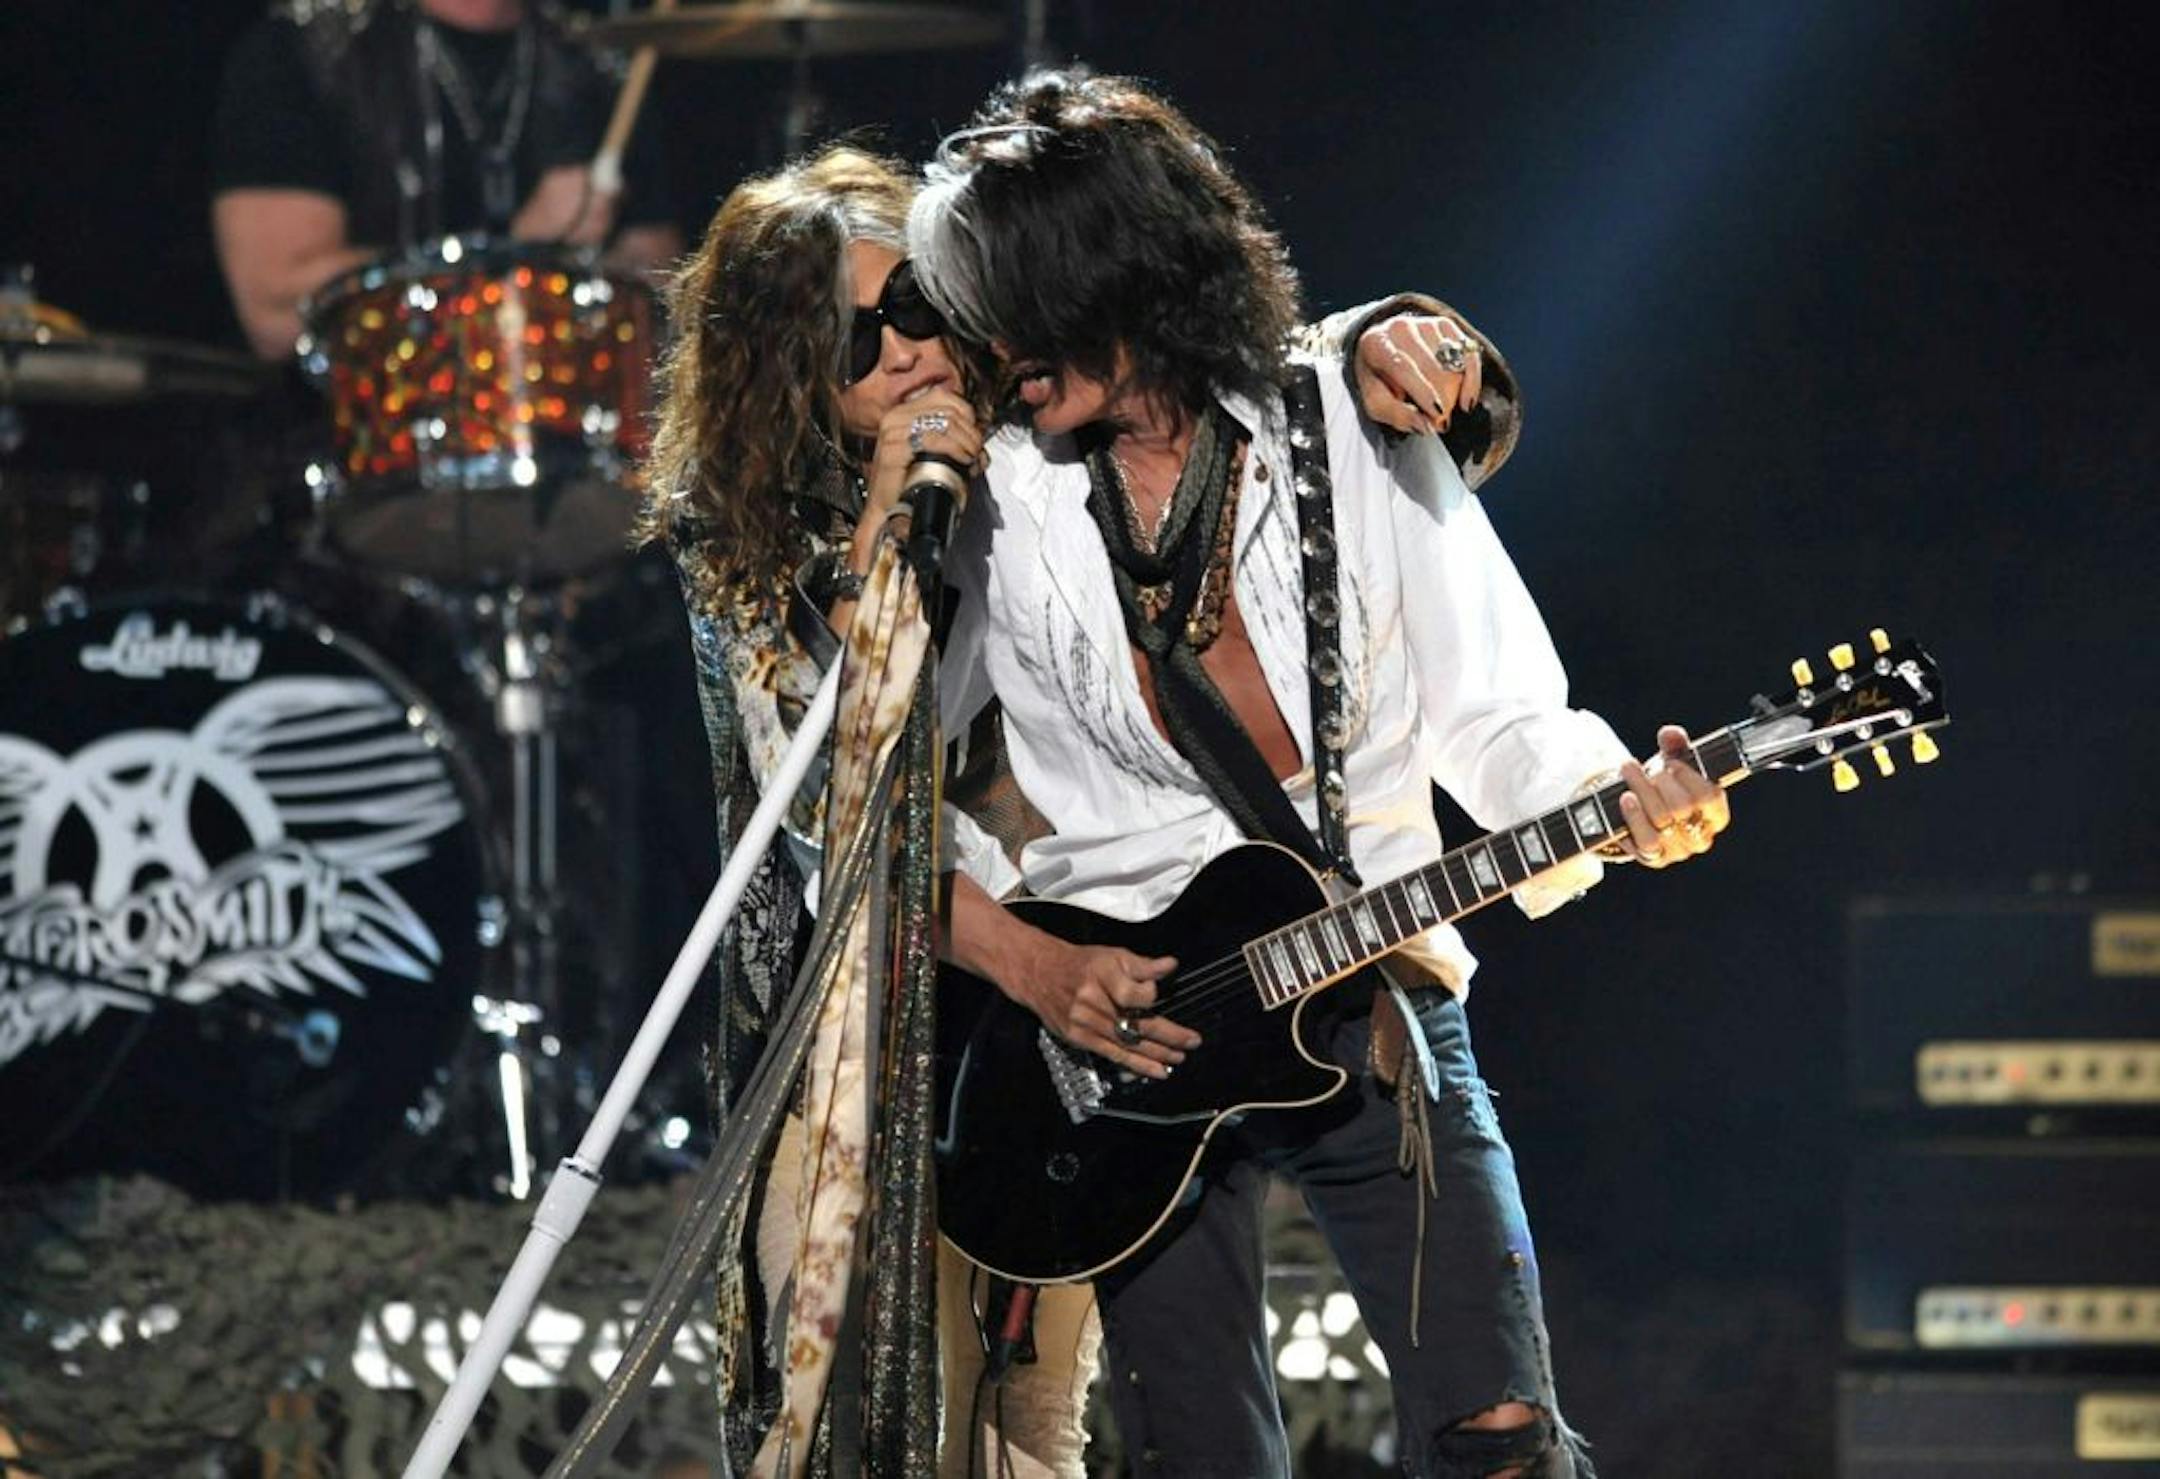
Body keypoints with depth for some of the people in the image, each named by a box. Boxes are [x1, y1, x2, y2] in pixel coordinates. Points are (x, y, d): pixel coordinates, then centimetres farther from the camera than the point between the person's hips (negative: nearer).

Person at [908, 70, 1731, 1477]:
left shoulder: (1361, 445, -1)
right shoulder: (991, 503, -1)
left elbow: (1500, 722, 1)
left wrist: (1623, 804, -19)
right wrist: (1032, 968, -10)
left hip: (1378, 1025, 0)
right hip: (1123, 1041, 1)